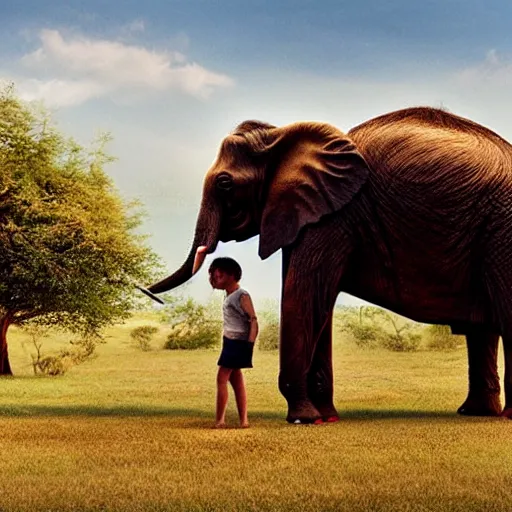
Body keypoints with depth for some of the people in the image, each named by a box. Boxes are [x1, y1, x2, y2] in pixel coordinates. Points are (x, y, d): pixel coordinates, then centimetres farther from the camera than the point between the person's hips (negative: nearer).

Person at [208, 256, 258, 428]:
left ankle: (219, 420, -6)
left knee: (222, 378, -10)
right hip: (229, 341, 9)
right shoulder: (228, 296, 12)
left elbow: (253, 321, -18)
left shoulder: (242, 296, -14)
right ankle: (243, 420, 12)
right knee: (236, 380, 9)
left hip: (238, 343, -9)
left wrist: (250, 345, -24)